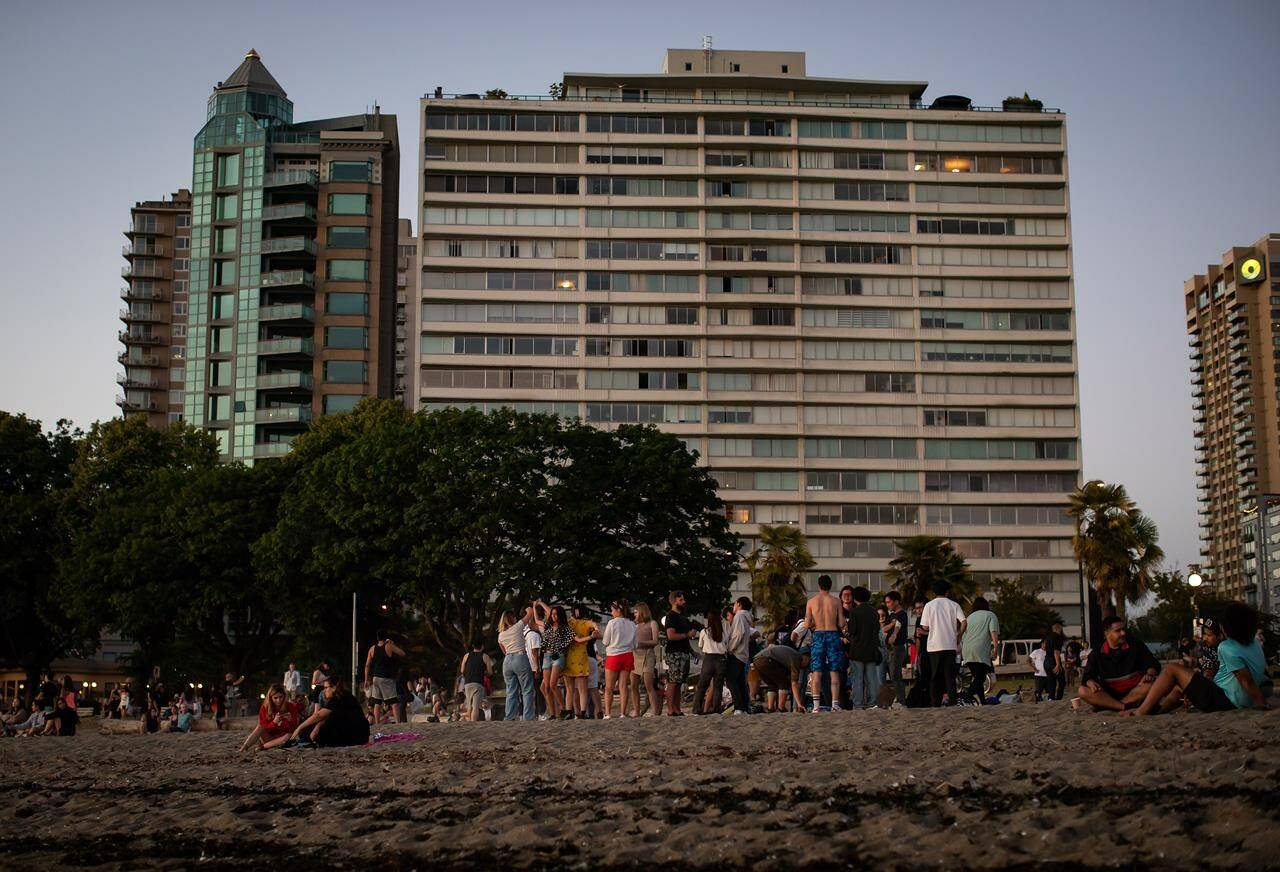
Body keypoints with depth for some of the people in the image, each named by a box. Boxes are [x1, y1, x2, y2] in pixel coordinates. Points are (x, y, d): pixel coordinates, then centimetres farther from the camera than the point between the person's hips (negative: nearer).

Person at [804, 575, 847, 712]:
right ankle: (835, 704, -2)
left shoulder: (811, 601, 0)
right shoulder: (836, 601, -1)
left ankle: (816, 705, -3)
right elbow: (841, 624, -2)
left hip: (818, 635, 0)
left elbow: (807, 624, -2)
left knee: (816, 672, 3)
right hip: (833, 635, 0)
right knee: (834, 672, 2)